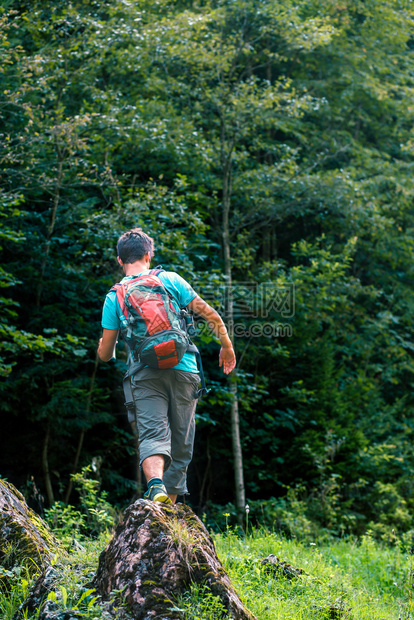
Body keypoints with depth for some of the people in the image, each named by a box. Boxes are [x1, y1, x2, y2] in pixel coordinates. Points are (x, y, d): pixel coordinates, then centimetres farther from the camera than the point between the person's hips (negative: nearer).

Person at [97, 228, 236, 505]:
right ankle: (171, 498, 13)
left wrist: (102, 347, 37)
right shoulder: (170, 279, 9)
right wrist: (227, 346, 20)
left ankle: (155, 483, -37)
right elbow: (210, 315, 5)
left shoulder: (114, 296, 10)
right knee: (181, 440, 11)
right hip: (183, 368, 1)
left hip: (145, 374, 0)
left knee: (152, 434, -10)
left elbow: (105, 354, 12)